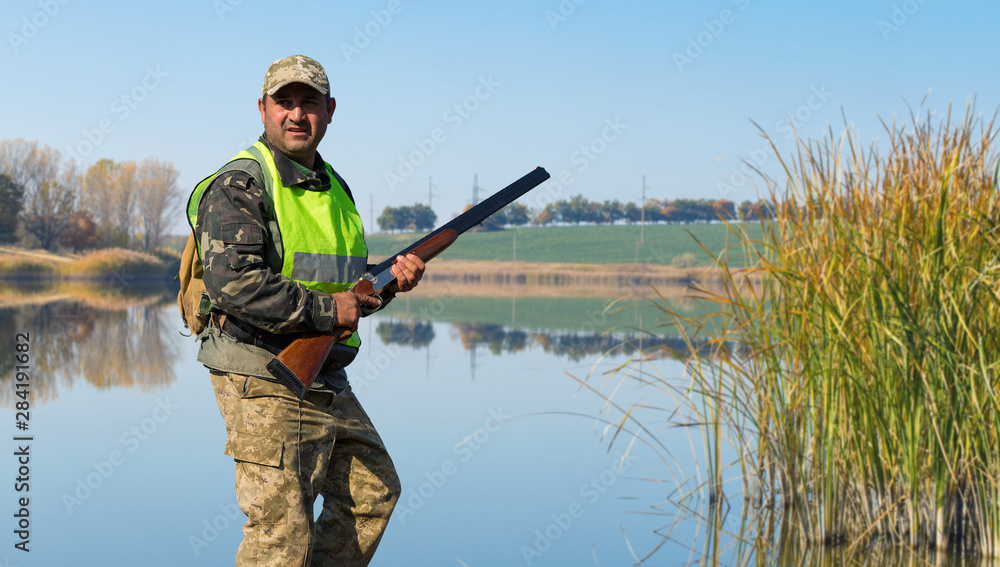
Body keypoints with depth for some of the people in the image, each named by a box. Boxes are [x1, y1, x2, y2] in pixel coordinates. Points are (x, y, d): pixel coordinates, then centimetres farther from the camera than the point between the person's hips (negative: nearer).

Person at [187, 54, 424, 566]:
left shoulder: (333, 187, 15)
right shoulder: (240, 186, -11)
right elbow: (232, 282, -25)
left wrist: (388, 279, 2)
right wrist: (325, 310, -22)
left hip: (324, 381, 9)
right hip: (263, 381, -9)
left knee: (374, 490, 17)